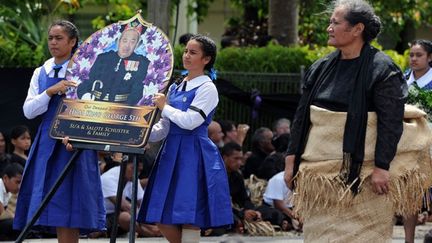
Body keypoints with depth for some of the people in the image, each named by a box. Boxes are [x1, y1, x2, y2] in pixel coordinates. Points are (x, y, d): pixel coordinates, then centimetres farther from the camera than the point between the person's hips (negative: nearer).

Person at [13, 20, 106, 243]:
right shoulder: (41, 73, 12)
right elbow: (29, 111, 3)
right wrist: (50, 91, -11)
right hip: (47, 142, 5)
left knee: (67, 208, -7)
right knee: (54, 213, 4)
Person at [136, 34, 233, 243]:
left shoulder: (207, 88, -5)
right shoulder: (175, 88, 17)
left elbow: (190, 121, -17)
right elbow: (164, 128, 16)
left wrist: (165, 107, -4)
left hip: (194, 154, -8)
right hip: (172, 153, 8)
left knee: (189, 219, -7)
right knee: (163, 220, 4)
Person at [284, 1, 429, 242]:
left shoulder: (382, 69, -8)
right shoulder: (321, 68, 10)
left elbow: (391, 122, -14)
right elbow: (302, 116, 14)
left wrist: (382, 167, -20)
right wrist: (292, 159, 9)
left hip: (363, 174, -6)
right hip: (321, 172, 6)